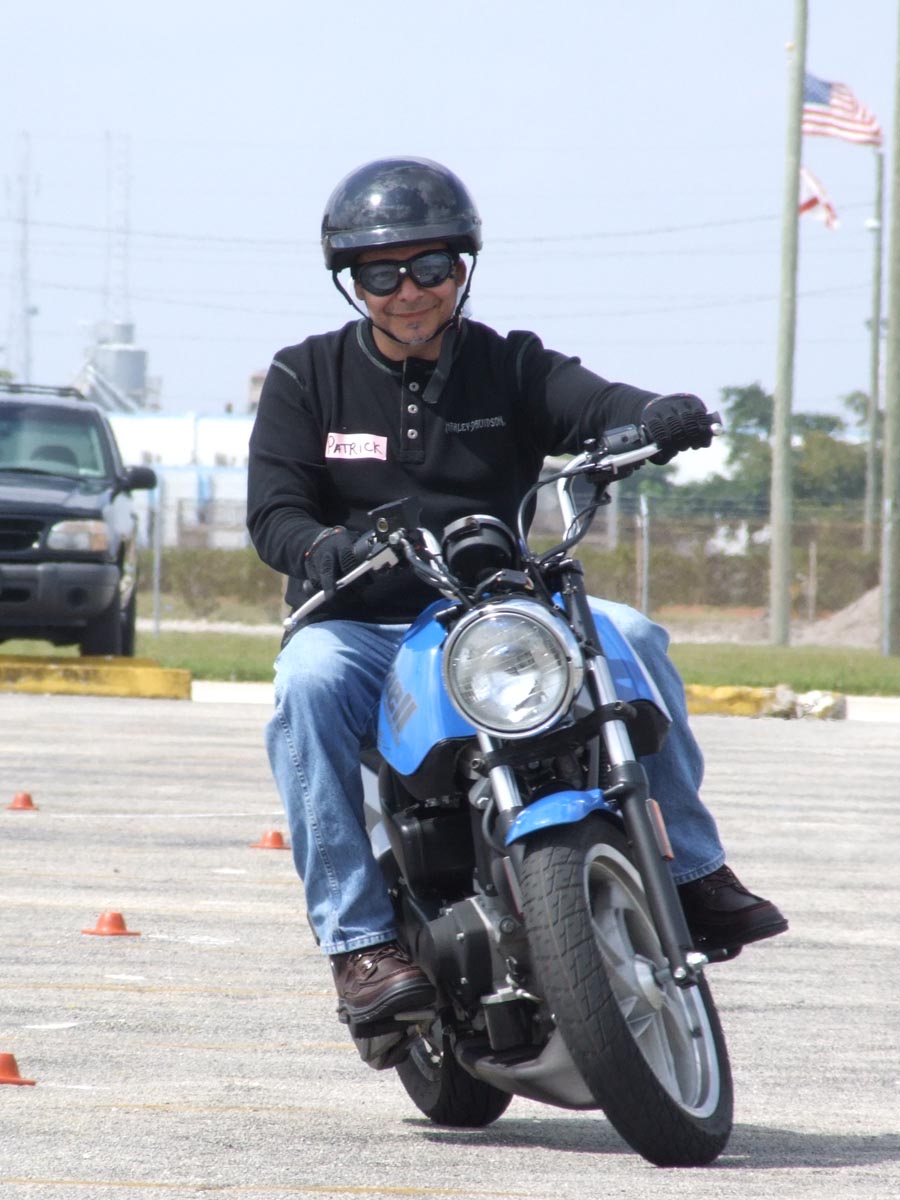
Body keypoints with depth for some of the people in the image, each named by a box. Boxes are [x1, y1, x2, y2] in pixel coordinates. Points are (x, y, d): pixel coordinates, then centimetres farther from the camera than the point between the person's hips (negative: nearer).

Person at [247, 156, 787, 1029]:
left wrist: (658, 418, -36)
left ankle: (692, 869, -11)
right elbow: (274, 509, -4)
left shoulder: (510, 367, 8)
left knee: (629, 636, -23)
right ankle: (358, 939, -34)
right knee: (309, 684, -35)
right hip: (360, 625, -1)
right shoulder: (306, 379, 6)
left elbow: (594, 406, -11)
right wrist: (320, 548, -29)